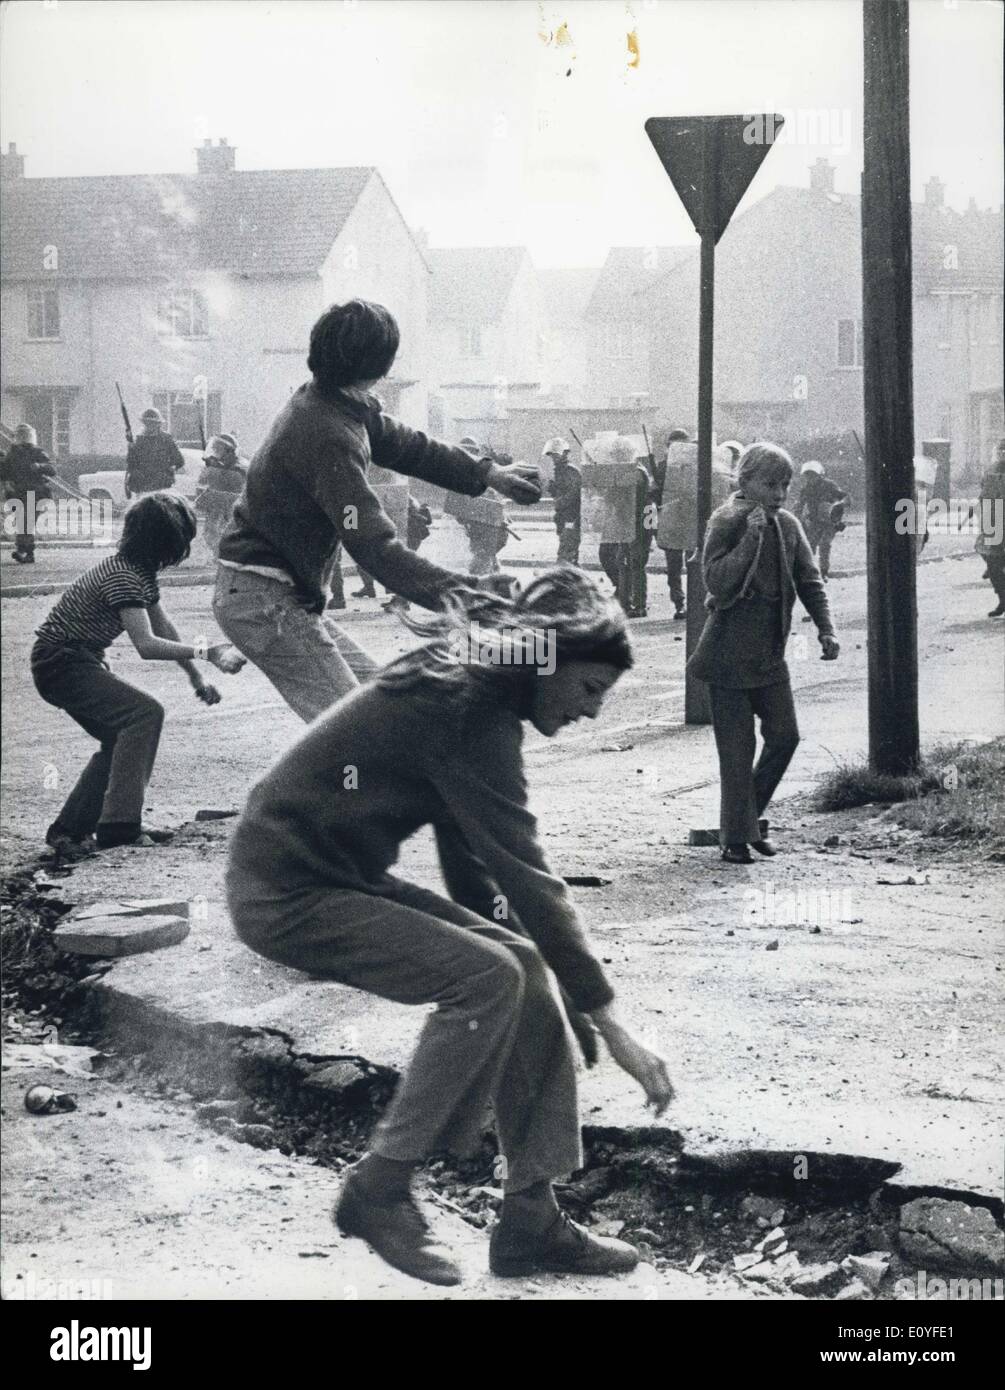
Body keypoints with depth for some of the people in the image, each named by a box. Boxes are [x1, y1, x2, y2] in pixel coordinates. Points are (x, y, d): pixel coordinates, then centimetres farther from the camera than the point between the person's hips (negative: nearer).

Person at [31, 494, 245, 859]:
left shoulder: (142, 573, 9)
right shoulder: (123, 576, -24)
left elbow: (165, 629, 18)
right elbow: (147, 645, -32)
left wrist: (198, 680, 17)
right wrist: (208, 653, -33)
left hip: (78, 663, 10)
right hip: (61, 664, -10)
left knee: (123, 737, 14)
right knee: (145, 713, -20)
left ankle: (70, 829, 16)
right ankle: (119, 825, -23)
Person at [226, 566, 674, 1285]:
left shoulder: (473, 689, 9)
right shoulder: (470, 712, -22)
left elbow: (477, 868, 15)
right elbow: (529, 880, -24)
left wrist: (561, 988, 9)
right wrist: (612, 1024, -20)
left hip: (344, 877, 10)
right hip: (286, 890, -10)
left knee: (524, 967, 1)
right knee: (487, 978, -21)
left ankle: (530, 1217, 4)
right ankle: (379, 1191, -7)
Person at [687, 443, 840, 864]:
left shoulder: (788, 525, 6)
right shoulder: (726, 522, -11)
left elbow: (810, 581, 10)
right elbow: (715, 581, -21)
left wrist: (826, 629, -2)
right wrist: (751, 537, -26)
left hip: (769, 654, 6)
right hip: (729, 652, -6)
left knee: (784, 735, 4)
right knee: (737, 748, -2)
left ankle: (748, 819, 21)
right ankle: (735, 838, 8)